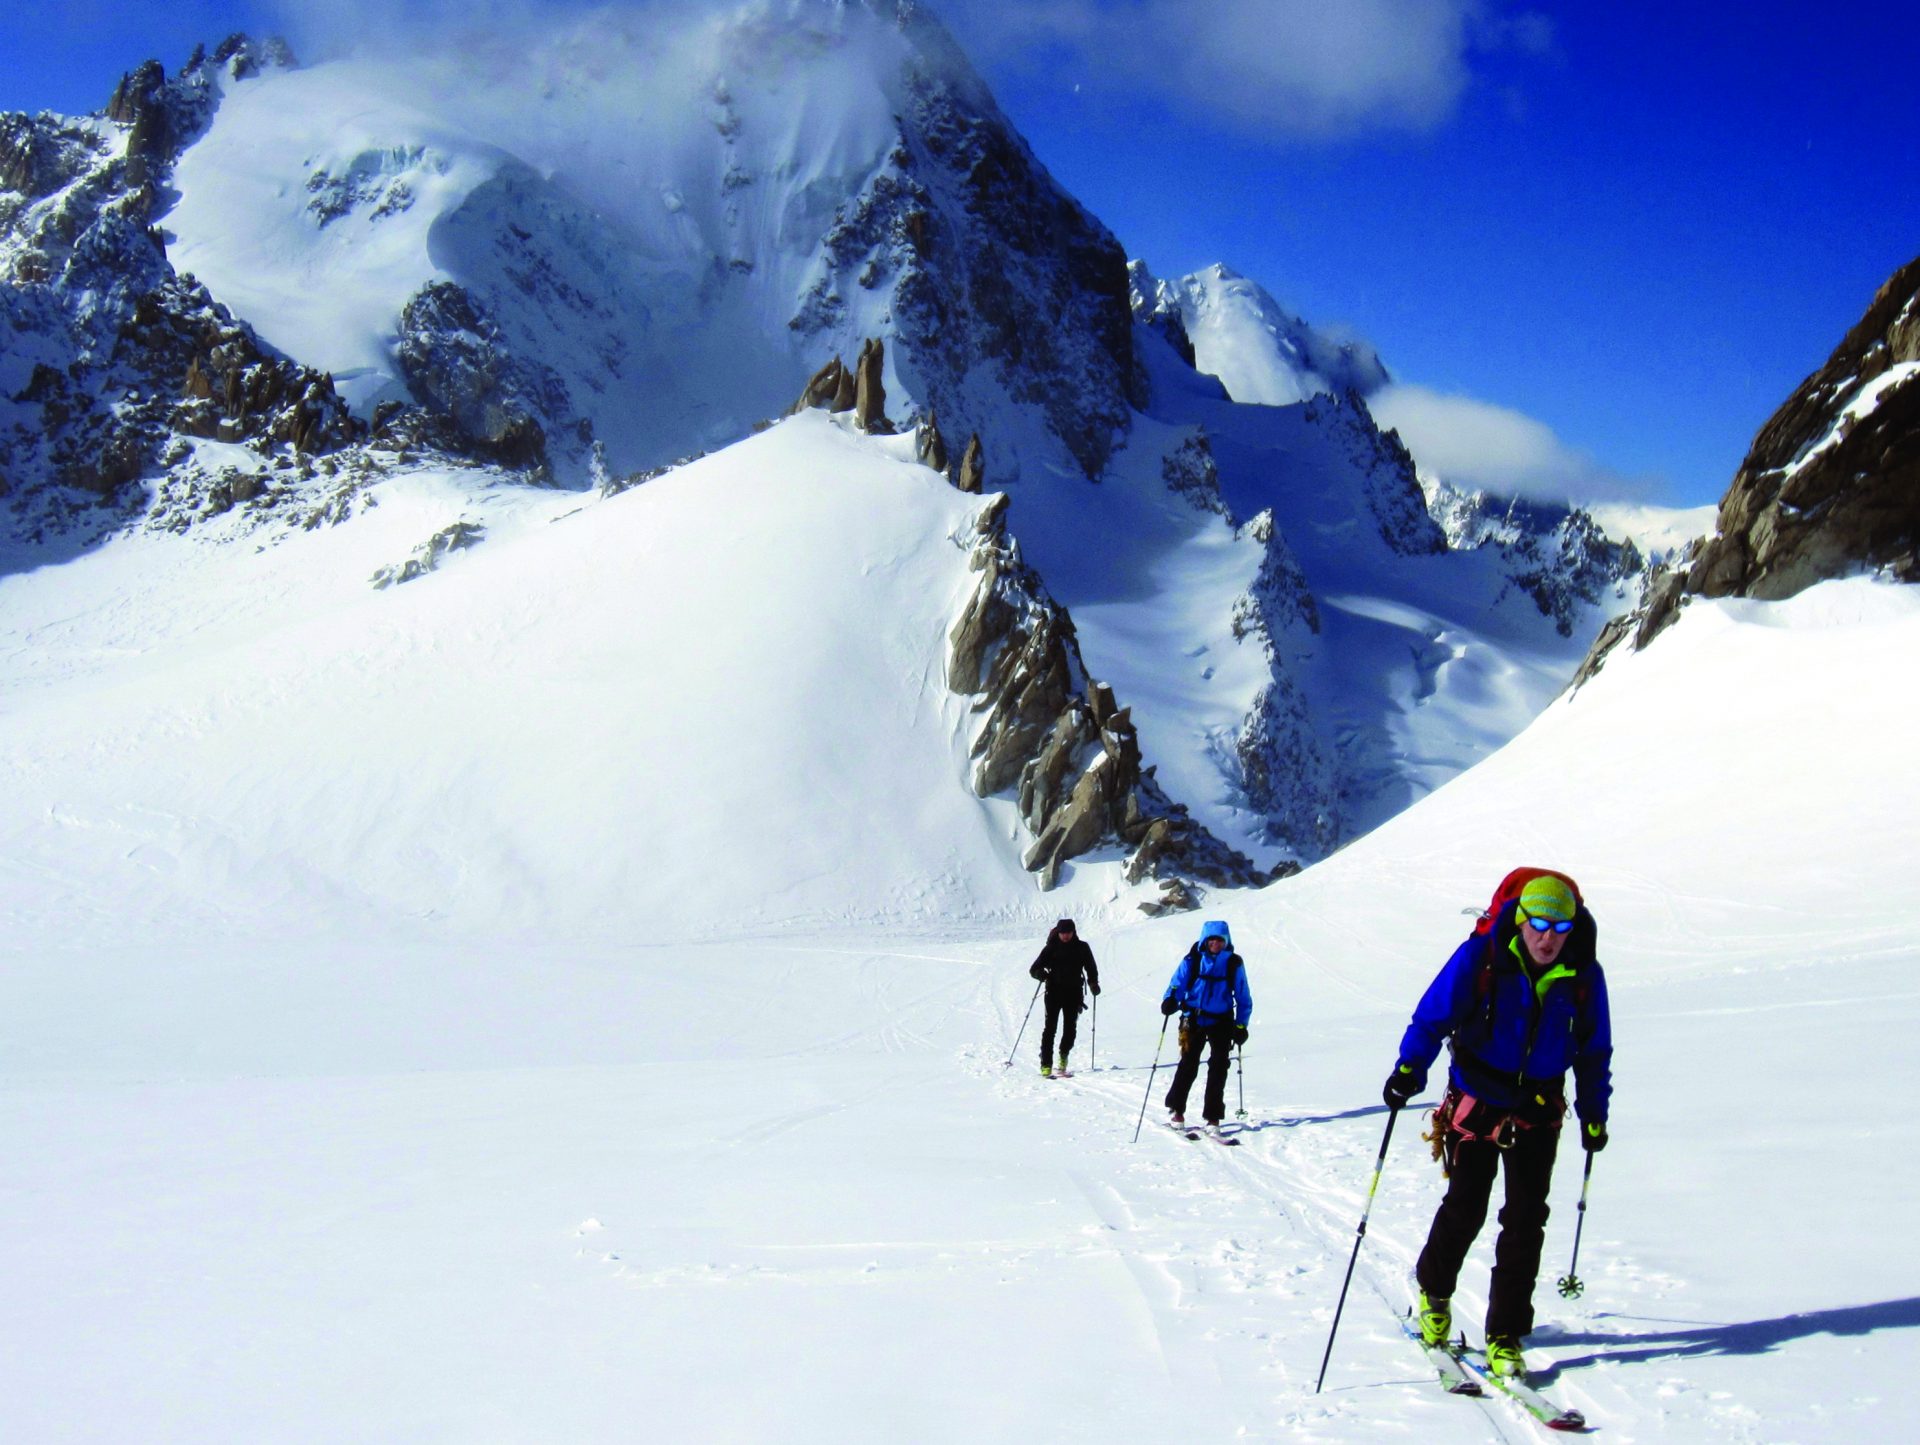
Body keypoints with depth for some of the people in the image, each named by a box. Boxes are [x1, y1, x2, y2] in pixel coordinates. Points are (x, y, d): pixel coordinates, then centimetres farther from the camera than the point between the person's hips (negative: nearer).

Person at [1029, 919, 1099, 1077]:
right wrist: (1040, 973, -21)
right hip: (1054, 991, -1)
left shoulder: (1082, 947, 7)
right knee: (1050, 1027, -8)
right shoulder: (1051, 948, 3)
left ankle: (1064, 1055, 28)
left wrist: (1093, 983, -2)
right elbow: (1034, 969, 1)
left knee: (1070, 1027, 0)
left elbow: (1091, 968, 15)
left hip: (1073, 993, 2)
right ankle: (1046, 1065, -7)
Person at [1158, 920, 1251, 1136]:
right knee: (1189, 1064, -3)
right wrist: (1170, 1000, -26)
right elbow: (1178, 983, -5)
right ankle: (1175, 1109, 14)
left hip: (1222, 1021, 1)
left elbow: (1244, 998, 8)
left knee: (1219, 1068, -4)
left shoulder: (1234, 964, 3)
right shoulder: (1193, 960, -2)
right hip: (1194, 1018, -1)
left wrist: (1241, 1025, 3)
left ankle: (1213, 1118, 4)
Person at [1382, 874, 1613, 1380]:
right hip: (1477, 1101, -2)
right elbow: (1434, 1014, -10)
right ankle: (1433, 1291, 29)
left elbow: (1594, 1051, 8)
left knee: (1526, 1220, -3)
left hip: (1538, 1111, 2)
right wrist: (1409, 1069, -22)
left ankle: (1505, 1338, 4)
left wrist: (1594, 1113, 10)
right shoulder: (1481, 957, -16)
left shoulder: (1584, 975, -6)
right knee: (1465, 1209, 0)